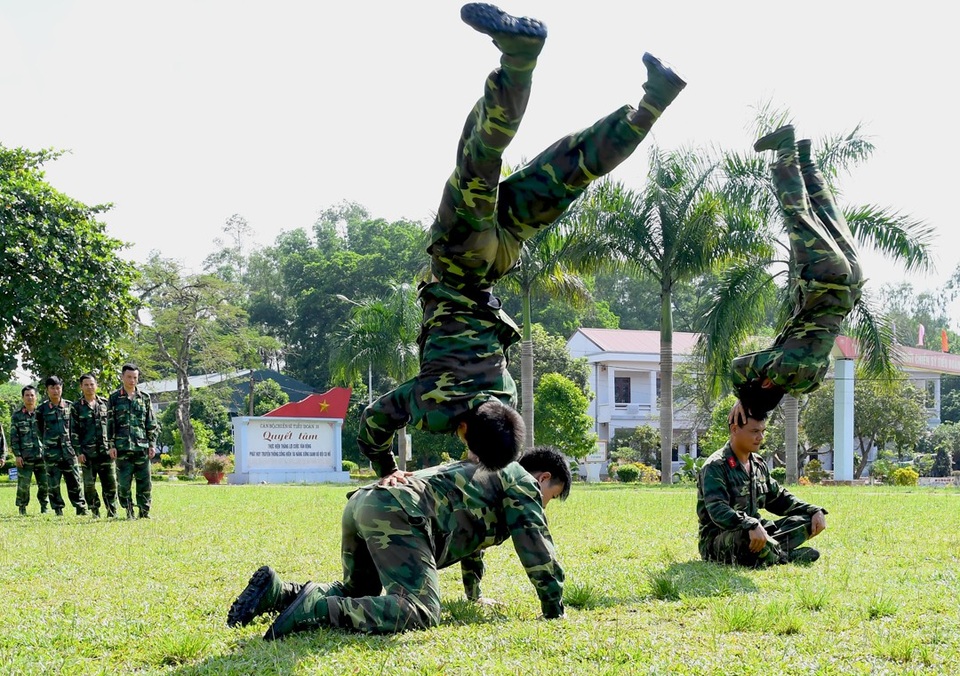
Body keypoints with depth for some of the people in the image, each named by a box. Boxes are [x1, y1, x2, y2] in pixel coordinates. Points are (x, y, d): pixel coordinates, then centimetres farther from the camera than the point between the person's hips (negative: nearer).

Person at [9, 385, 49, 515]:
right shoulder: (17, 416, 6)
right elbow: (13, 437, 3)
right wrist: (17, 455, -6)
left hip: (42, 455, 2)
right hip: (25, 456, -2)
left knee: (44, 483, 1)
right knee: (23, 484, -4)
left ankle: (44, 507, 15)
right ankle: (22, 508, 10)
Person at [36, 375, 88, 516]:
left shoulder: (69, 406, 6)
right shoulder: (42, 409, 1)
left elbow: (74, 428, 10)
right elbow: (40, 431, 9)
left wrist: (74, 445, 5)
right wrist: (48, 444, 10)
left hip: (69, 450, 1)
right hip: (51, 452, -1)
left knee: (75, 480, 0)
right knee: (53, 483, 1)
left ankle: (81, 509, 4)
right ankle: (58, 511, 8)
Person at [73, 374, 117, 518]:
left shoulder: (105, 403, 11)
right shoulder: (77, 407, 5)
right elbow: (74, 431, 2)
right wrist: (78, 452, -6)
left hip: (106, 451, 1)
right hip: (88, 453, -1)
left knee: (111, 484, -1)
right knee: (89, 485, -1)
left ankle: (112, 513, 5)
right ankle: (95, 512, 9)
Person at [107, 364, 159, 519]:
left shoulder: (144, 398, 11)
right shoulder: (114, 398, 5)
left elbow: (151, 423, 11)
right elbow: (110, 424, 4)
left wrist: (152, 444, 4)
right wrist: (111, 445, -3)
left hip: (142, 446, 2)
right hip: (122, 447, -2)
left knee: (144, 481, 1)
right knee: (123, 481, -2)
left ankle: (144, 511, 10)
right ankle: (129, 511, 8)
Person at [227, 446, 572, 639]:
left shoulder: (485, 474, 40)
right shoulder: (521, 482, 13)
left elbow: (470, 537, 54)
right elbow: (537, 549, 8)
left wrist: (475, 595, 63)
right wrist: (554, 611, 17)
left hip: (362, 502, 9)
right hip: (397, 514, -9)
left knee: (356, 593, 26)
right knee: (419, 611, -21)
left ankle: (278, 591, 3)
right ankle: (319, 609, -34)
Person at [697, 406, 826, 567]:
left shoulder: (759, 465, 13)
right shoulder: (715, 467, -15)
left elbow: (779, 498, 23)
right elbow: (717, 510, -29)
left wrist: (814, 511, 7)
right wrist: (751, 525, -46)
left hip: (755, 534, 8)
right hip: (717, 540, -8)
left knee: (807, 521, 0)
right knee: (746, 535, -42)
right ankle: (784, 556, -14)